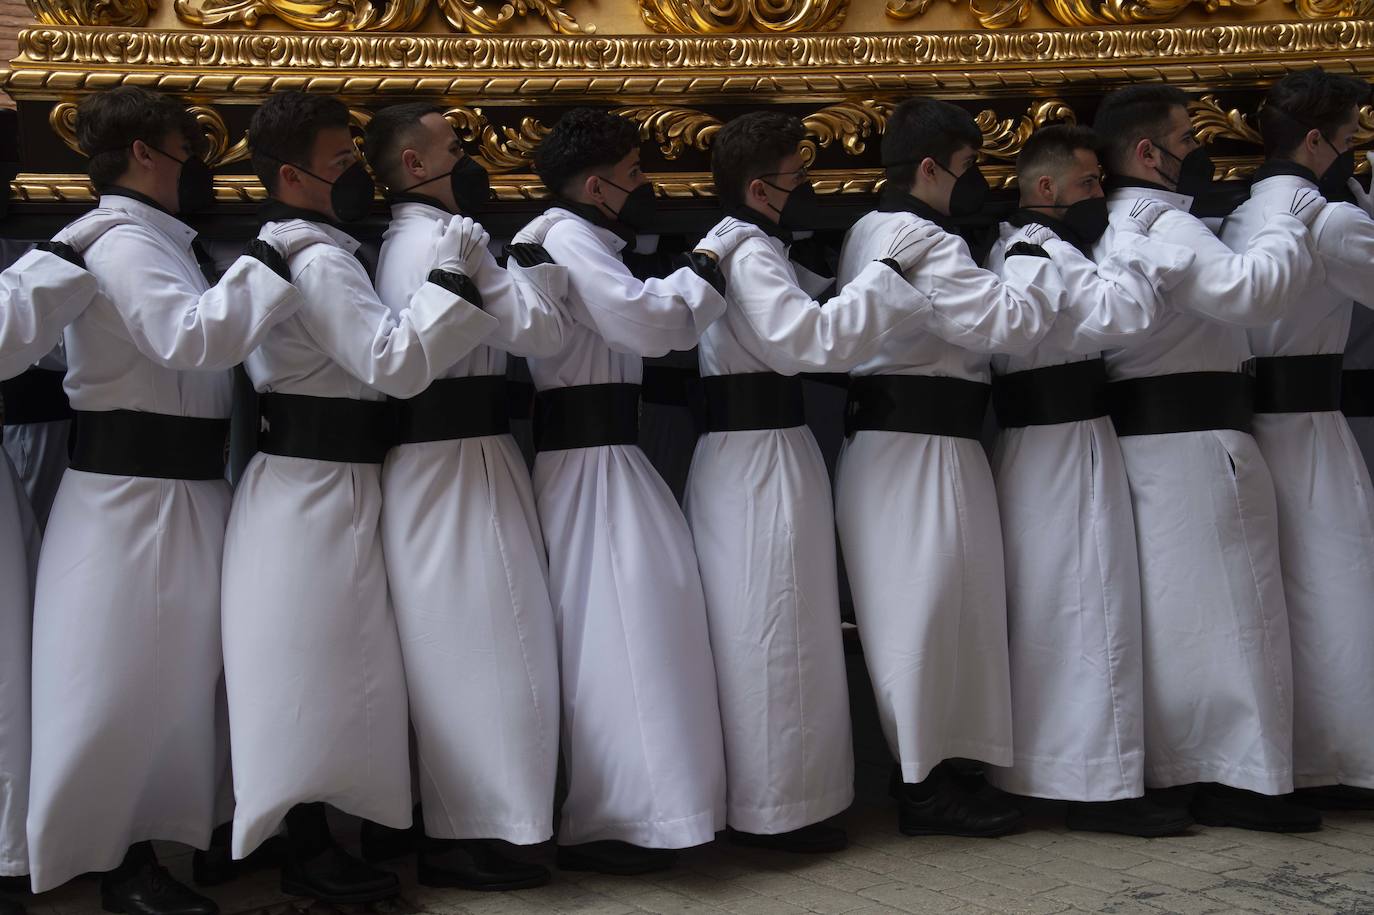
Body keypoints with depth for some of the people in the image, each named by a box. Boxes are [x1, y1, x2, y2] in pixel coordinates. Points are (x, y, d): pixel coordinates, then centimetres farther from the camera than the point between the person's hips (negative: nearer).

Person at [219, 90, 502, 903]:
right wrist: (450, 275, -22)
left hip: (317, 485, 10)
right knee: (317, 665, -3)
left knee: (316, 667, 16)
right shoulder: (318, 261, -17)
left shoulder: (291, 250, 16)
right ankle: (310, 856, 8)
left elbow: (360, 356, 20)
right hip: (318, 489, -10)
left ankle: (310, 839, 29)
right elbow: (397, 362, -25)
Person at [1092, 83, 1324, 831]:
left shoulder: (1110, 227, 19)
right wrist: (1288, 226, -11)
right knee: (1229, 607, -5)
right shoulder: (1162, 224, -14)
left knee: (1165, 611, 14)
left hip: (1139, 431, 10)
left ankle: (1168, 769, 22)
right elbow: (1247, 291, -26)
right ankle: (1239, 778, 0)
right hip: (1192, 439, -10)